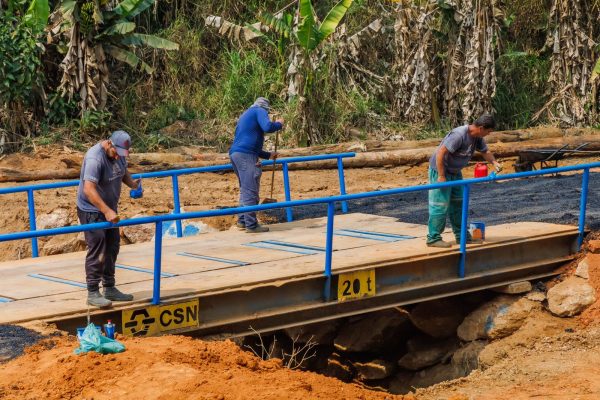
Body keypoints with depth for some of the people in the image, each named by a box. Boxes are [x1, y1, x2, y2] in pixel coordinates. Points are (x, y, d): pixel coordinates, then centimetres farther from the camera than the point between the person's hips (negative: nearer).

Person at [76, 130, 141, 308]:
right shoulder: (95, 158, -27)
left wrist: (132, 183, -2)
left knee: (112, 248, 12)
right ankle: (93, 293, -5)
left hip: (109, 209, 9)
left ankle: (109, 289, 23)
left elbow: (123, 171, 20)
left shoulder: (118, 153, -1)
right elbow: (88, 189, -35)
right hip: (91, 210, -9)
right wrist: (106, 211, -40)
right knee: (97, 250, -10)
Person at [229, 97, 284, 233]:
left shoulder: (246, 114, 31)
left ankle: (242, 220, 22)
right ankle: (251, 225, -7)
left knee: (245, 189, 19)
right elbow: (268, 127, -17)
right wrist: (279, 124, 4)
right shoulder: (260, 111, 3)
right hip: (246, 155, -9)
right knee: (251, 191, -7)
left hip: (235, 153, 9)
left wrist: (268, 155, 39)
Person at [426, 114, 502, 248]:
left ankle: (461, 236, 21)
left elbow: (485, 152, 14)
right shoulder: (459, 135, -29)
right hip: (439, 170, -9)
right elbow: (440, 153, -30)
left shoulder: (477, 137, -1)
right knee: (440, 205, -8)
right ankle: (433, 238, -3)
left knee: (458, 203, 12)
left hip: (455, 172, 9)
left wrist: (494, 162, -8)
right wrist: (441, 176, -28)